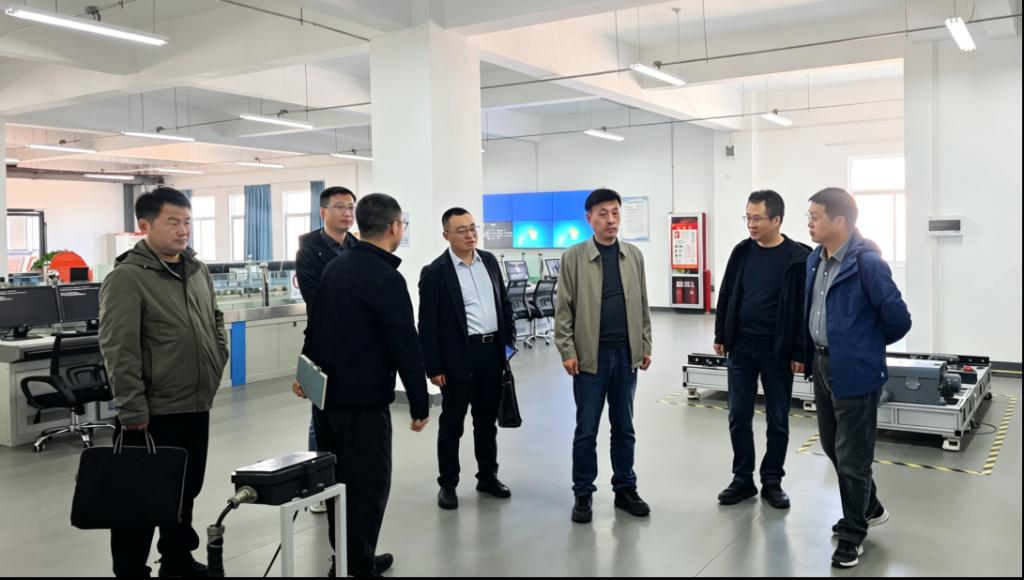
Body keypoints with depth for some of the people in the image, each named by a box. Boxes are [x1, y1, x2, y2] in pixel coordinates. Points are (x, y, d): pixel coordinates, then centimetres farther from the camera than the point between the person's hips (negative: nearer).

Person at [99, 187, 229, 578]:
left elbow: (215, 321, 24)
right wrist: (132, 410, -21)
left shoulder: (198, 270, 9)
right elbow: (119, 351, -19)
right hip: (153, 412, -7)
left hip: (196, 405, 7)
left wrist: (217, 360, 12)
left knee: (186, 490, 19)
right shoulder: (127, 278, -14)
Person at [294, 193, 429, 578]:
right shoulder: (386, 278, -17)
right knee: (367, 483, 2)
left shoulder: (334, 267, 8)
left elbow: (314, 325, 17)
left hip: (326, 394, 9)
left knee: (337, 479, 17)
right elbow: (405, 346, -18)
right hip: (364, 400, -9)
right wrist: (419, 404, -11)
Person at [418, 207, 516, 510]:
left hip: (492, 352, 5)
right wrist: (433, 367, -12)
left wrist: (510, 340, 10)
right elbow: (427, 324, -10)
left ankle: (488, 476, 30)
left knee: (487, 419, 16)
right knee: (452, 423, 7)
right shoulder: (435, 272, -9)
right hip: (458, 356, -5)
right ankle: (448, 484, 19)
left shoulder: (489, 260, 8)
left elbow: (504, 302, 16)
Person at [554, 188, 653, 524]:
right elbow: (563, 309, -4)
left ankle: (625, 489, 24)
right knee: (586, 429, 4)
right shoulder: (573, 257, -3)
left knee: (624, 427, 12)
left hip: (626, 354, 3)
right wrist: (567, 351, -9)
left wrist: (645, 345, 7)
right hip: (590, 355, -3)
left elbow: (642, 304, 11)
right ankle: (583, 494, 17)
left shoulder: (634, 256, 7)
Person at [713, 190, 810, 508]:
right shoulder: (742, 251, 4)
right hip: (741, 349, 4)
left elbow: (805, 307, -9)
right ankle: (743, 479, 20)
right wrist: (721, 335, 9)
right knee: (739, 417, 7)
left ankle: (772, 481, 21)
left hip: (778, 352, -3)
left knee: (777, 420, 8)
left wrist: (799, 352, -11)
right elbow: (726, 295, 11)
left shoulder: (799, 257, -9)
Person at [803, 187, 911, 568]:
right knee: (832, 446, 21)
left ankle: (853, 535, 22)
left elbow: (898, 319, -17)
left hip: (855, 371, -8)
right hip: (822, 365, 8)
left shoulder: (867, 262, -20)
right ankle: (869, 509, 43)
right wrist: (812, 352, 12)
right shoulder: (815, 259, 5)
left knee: (852, 456, 4)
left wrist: (868, 343, 0)